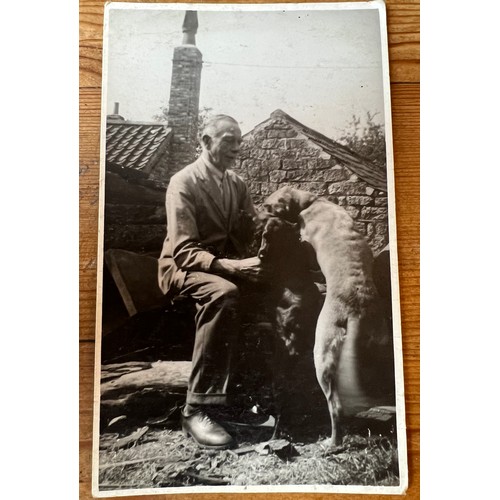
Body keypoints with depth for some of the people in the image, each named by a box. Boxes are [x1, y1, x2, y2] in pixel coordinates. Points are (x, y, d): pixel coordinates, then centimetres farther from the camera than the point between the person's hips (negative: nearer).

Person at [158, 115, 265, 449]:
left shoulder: (237, 184, 9)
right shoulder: (184, 182, -13)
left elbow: (252, 231, 10)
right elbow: (184, 251, -22)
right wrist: (233, 266, -35)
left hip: (228, 264, 7)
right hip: (185, 266, -7)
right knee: (225, 293, -38)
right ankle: (197, 408, -34)